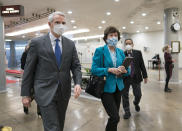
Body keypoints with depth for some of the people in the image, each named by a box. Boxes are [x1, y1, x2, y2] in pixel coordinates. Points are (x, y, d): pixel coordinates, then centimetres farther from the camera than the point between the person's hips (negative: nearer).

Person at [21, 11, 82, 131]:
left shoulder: (70, 44, 4)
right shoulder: (37, 42, -4)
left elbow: (76, 66, 3)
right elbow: (29, 70, -2)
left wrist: (78, 83, -15)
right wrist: (25, 94, -2)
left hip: (64, 92, 4)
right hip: (45, 92, -4)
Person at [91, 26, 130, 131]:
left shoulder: (121, 52, 9)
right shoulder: (100, 51, -6)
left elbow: (128, 70, 11)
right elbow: (94, 69, -12)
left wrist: (124, 70, -12)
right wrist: (109, 70, -22)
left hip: (118, 87, 5)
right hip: (106, 87, -5)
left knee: (114, 116, 15)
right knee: (115, 118, -8)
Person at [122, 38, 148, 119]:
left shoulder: (138, 53, 0)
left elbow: (142, 65, 2)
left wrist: (145, 76, 2)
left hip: (136, 77, 1)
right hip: (125, 78, 0)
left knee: (138, 95, 9)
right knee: (125, 95, 5)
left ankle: (136, 103, 44)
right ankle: (127, 112, 23)